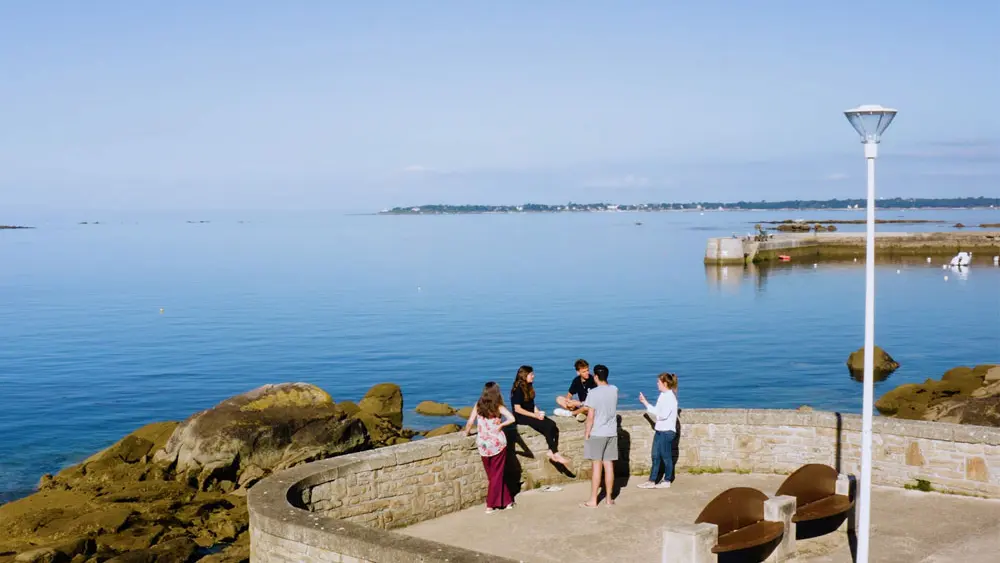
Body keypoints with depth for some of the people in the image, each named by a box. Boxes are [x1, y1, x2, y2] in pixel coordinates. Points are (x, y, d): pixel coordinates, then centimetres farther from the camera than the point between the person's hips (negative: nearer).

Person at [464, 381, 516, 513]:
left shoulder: (478, 406, 0)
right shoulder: (498, 407, -6)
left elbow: (470, 422, -7)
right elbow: (511, 419, -20)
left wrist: (467, 433, 11)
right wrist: (500, 425, -5)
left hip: (483, 444, 2)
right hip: (498, 443, -2)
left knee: (491, 475, 15)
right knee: (497, 475, 9)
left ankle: (506, 501, 22)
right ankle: (490, 505, 9)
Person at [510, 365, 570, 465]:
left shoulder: (528, 387, 13)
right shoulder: (518, 389, -12)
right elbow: (517, 409, -17)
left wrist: (538, 412, -3)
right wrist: (535, 415, -17)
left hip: (531, 414, 8)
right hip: (521, 417, -8)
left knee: (553, 424, -16)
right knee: (548, 426, -24)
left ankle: (551, 451, -21)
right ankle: (555, 453, -17)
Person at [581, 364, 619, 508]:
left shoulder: (593, 393, -14)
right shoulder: (614, 390, 2)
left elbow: (591, 416, -14)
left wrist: (587, 432, -7)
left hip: (597, 433, -5)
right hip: (612, 433, 5)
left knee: (597, 466, -2)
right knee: (609, 466, 9)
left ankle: (593, 500, 2)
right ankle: (609, 499, 14)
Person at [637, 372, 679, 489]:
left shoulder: (670, 397, -16)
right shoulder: (662, 395, 11)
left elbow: (663, 414, -23)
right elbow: (657, 411, 13)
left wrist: (655, 414, -6)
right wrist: (645, 403, 13)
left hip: (667, 431, -9)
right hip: (659, 430, 9)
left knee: (666, 457, 3)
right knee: (656, 456, 11)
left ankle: (667, 481, 15)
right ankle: (652, 481, 17)